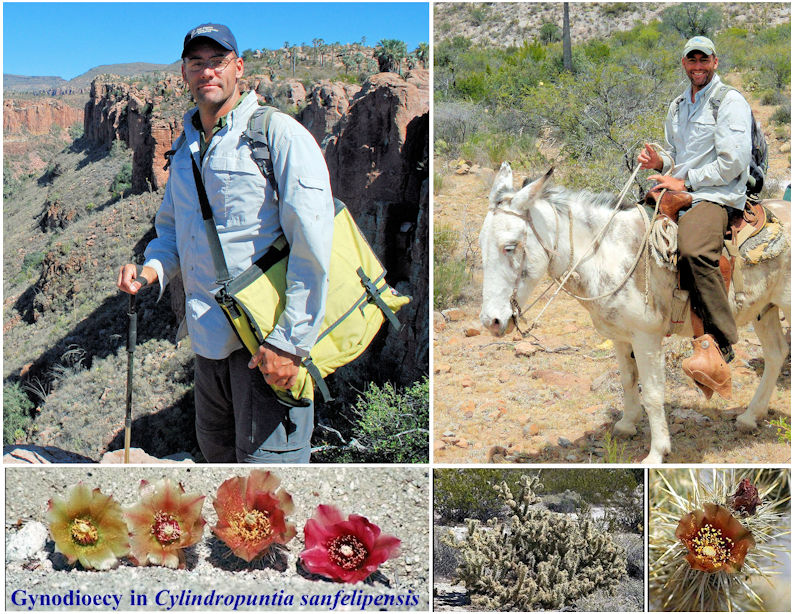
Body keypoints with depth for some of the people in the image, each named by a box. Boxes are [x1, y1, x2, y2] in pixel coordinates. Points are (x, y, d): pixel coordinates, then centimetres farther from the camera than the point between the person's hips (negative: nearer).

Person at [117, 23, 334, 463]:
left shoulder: (279, 135, -11)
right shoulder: (185, 150, 14)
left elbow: (314, 247, -17)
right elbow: (170, 226, 27)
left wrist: (290, 341, -21)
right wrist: (153, 268, 3)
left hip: (265, 343, -8)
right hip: (209, 338, 8)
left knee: (264, 457, -4)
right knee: (216, 450, 22)